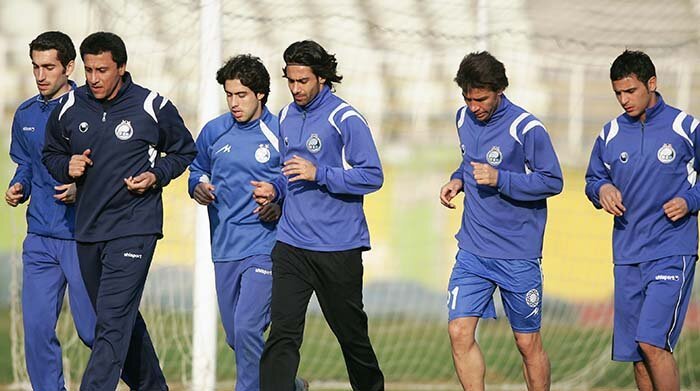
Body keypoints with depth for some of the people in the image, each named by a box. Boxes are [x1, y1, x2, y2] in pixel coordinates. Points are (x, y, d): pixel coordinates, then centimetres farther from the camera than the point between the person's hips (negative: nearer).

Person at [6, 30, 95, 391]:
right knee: (36, 327, -1)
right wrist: (18, 188, 2)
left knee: (91, 329, 2)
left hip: (83, 237, -5)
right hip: (40, 238, 5)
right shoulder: (25, 115, 10)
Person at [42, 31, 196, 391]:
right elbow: (51, 154, 18)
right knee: (123, 319, 16)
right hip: (87, 230, 5)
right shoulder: (69, 109, 3)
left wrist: (156, 176, -9)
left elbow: (184, 152, 8)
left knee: (113, 323, -14)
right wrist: (67, 167, -4)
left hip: (134, 228, -5)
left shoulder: (153, 108, -6)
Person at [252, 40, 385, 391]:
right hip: (291, 243, 5)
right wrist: (275, 189, 5)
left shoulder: (345, 119, -10)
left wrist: (318, 174, -21)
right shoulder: (286, 117, 11)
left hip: (338, 246, -5)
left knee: (350, 330, 11)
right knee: (282, 333, -9)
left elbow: (372, 176, -13)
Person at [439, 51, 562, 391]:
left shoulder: (526, 128, -14)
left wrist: (500, 179, -22)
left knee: (528, 343, 5)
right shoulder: (464, 119, 6)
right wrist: (458, 180, 3)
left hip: (518, 255, -5)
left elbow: (553, 182, -10)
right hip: (472, 251, 5)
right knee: (459, 333, -8)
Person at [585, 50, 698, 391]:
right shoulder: (610, 134, 9)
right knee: (636, 354, 7)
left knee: (652, 342, -18)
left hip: (672, 251, -5)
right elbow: (593, 180, 20)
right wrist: (602, 189, -3)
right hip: (627, 255, 5)